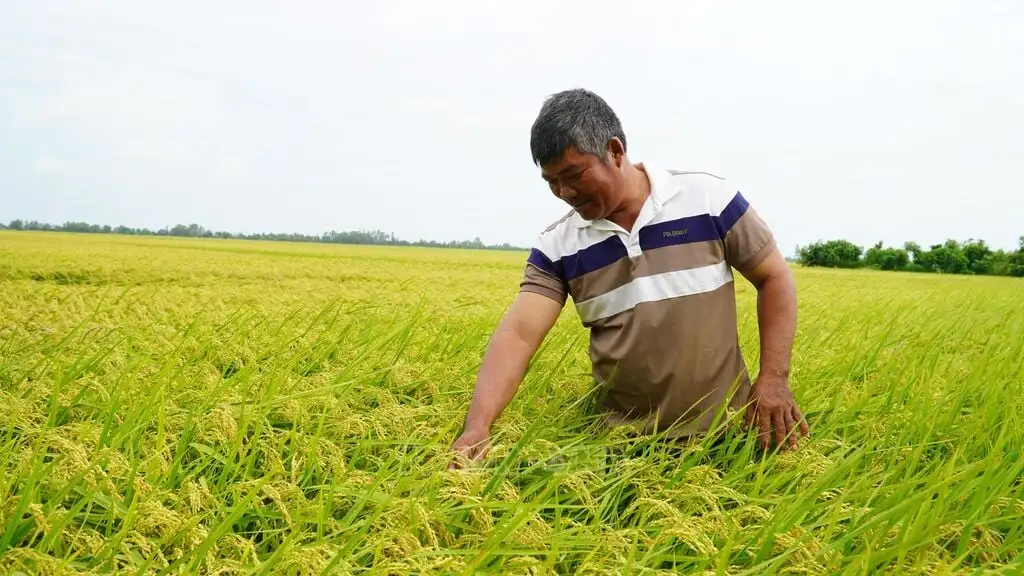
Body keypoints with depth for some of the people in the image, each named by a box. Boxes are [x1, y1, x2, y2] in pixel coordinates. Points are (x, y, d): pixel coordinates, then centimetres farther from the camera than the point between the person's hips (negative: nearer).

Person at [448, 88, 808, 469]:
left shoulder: (709, 199, -8)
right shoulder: (556, 247, -3)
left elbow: (774, 279, 1)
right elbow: (518, 334, -13)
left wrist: (773, 379, -9)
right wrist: (477, 426, -28)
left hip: (725, 433, -1)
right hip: (624, 441, 2)